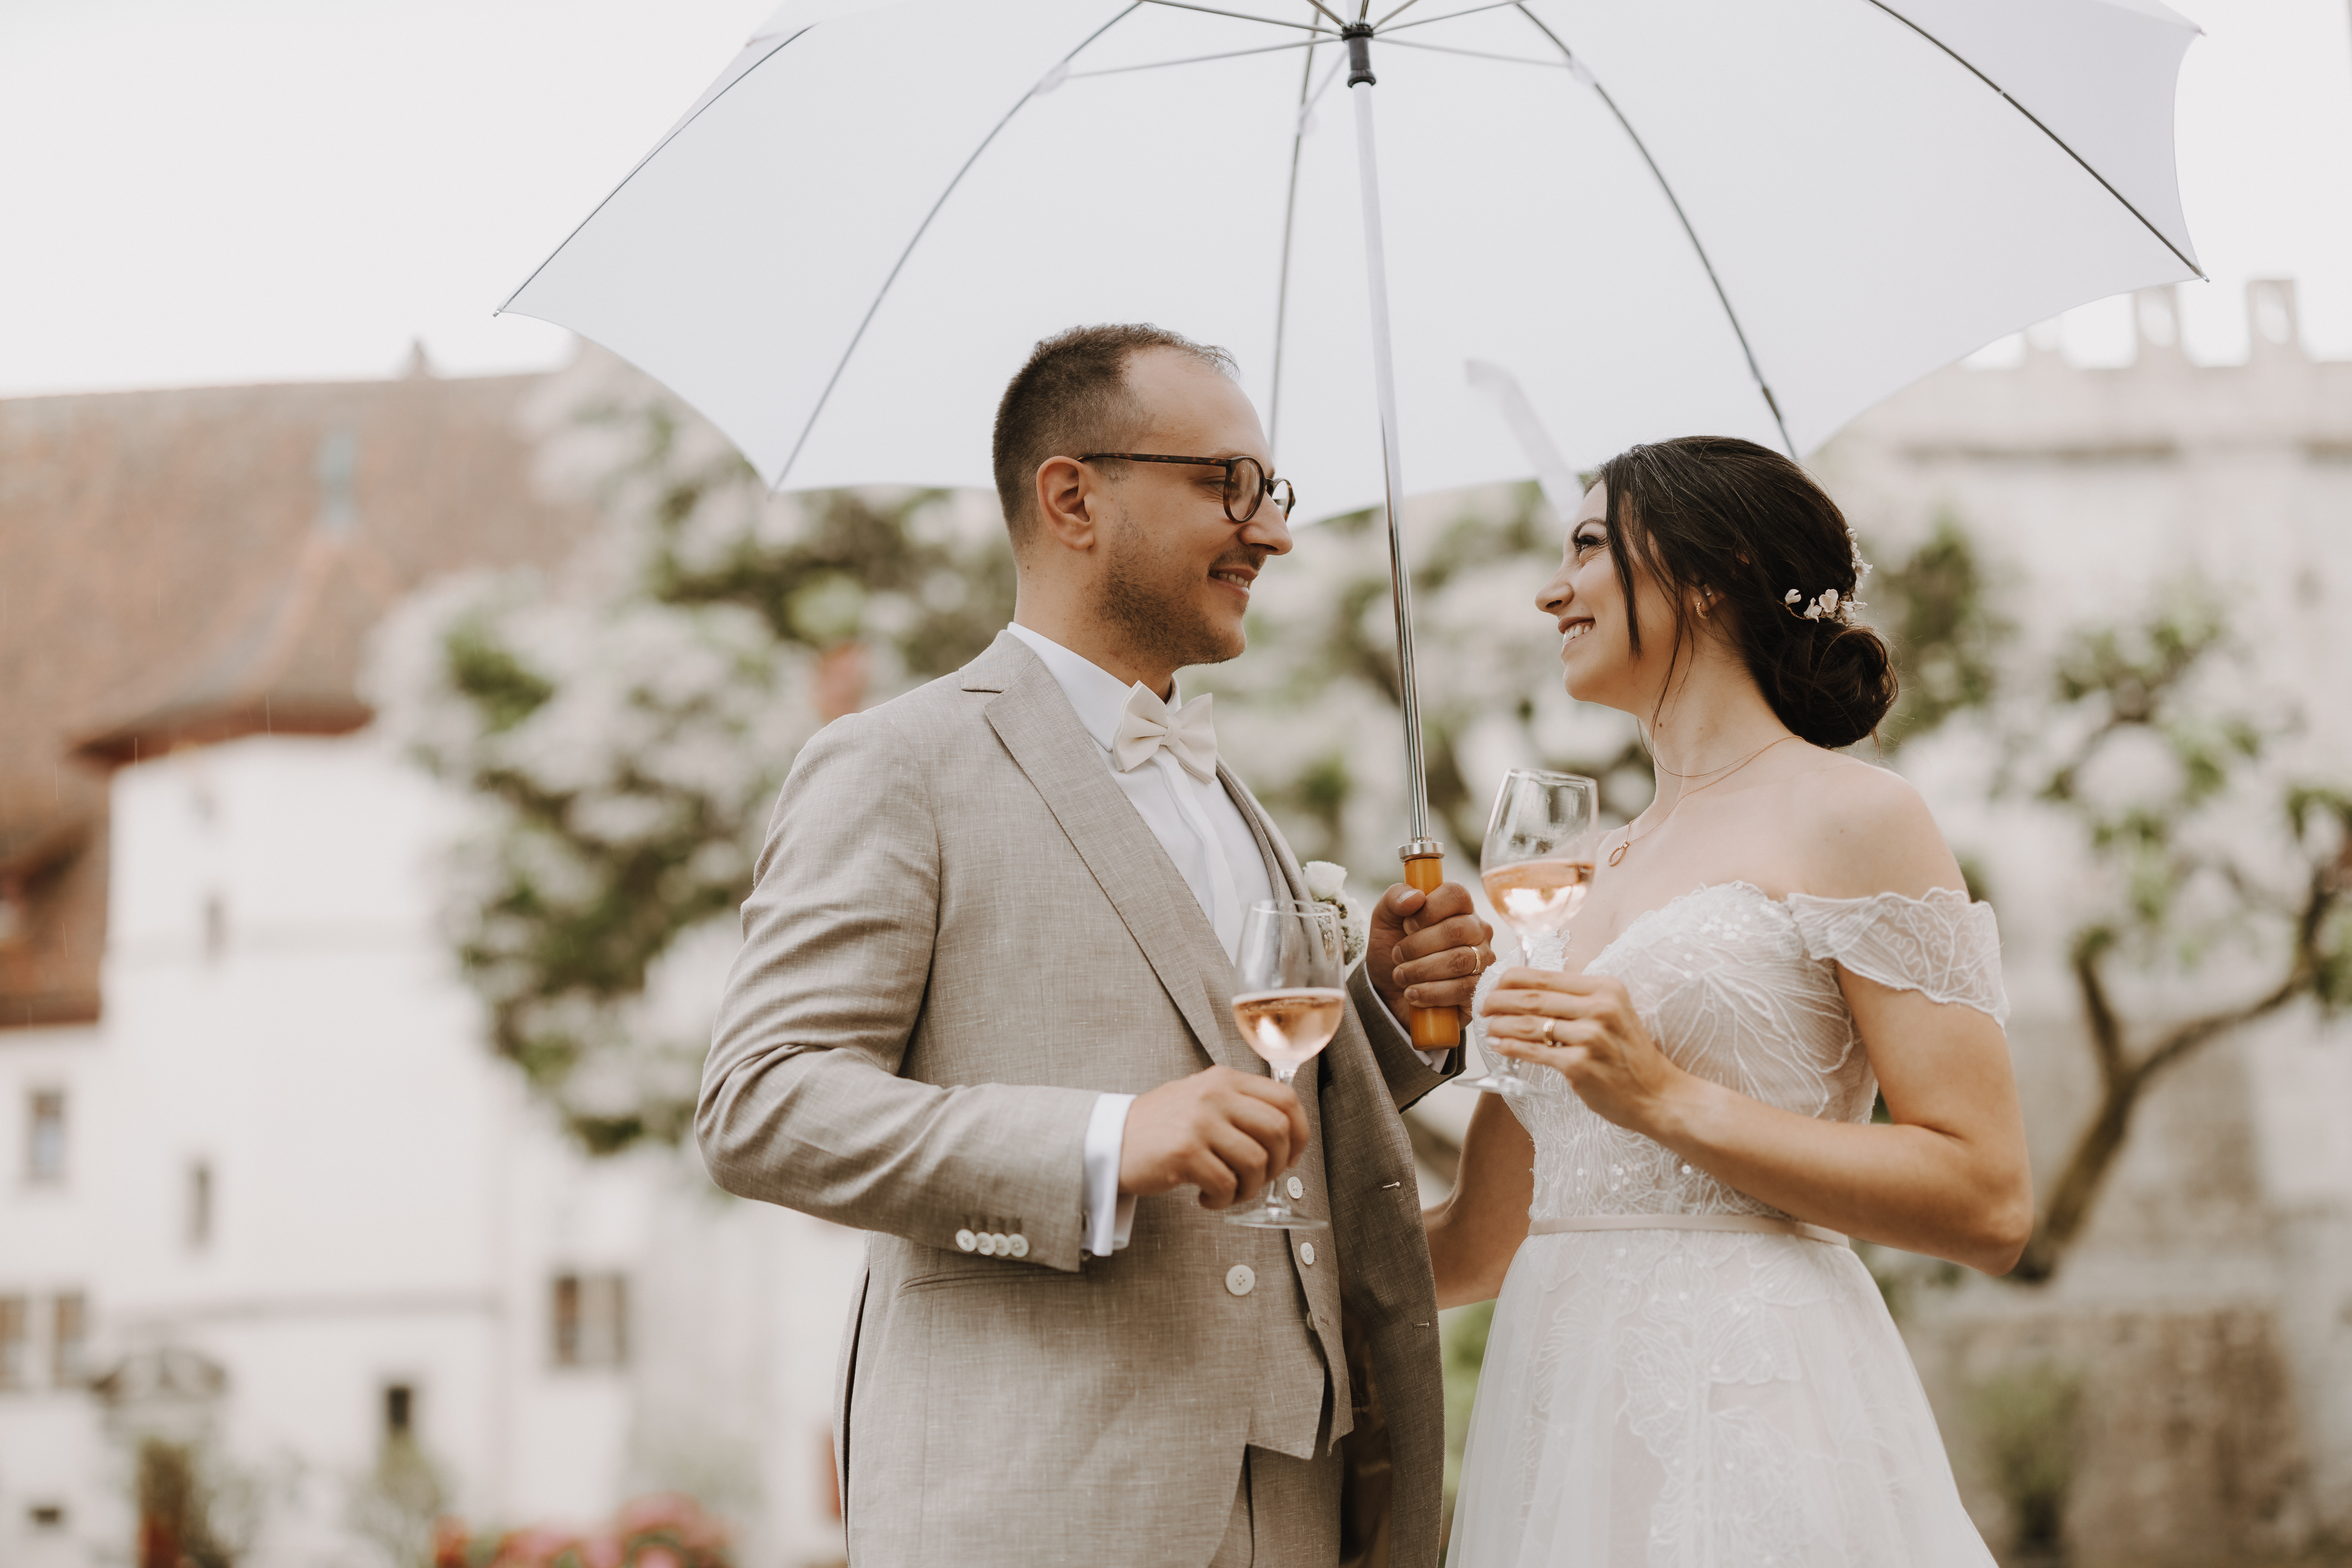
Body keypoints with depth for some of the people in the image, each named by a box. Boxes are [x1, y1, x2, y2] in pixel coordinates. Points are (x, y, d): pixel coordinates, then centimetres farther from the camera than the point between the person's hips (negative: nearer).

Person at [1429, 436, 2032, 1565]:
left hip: (1740, 1401, -6)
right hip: (1559, 1413, 7)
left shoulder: (1851, 819, -4)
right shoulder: (1586, 872, 16)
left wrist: (1671, 1100, -16)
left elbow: (1989, 1200, -12)